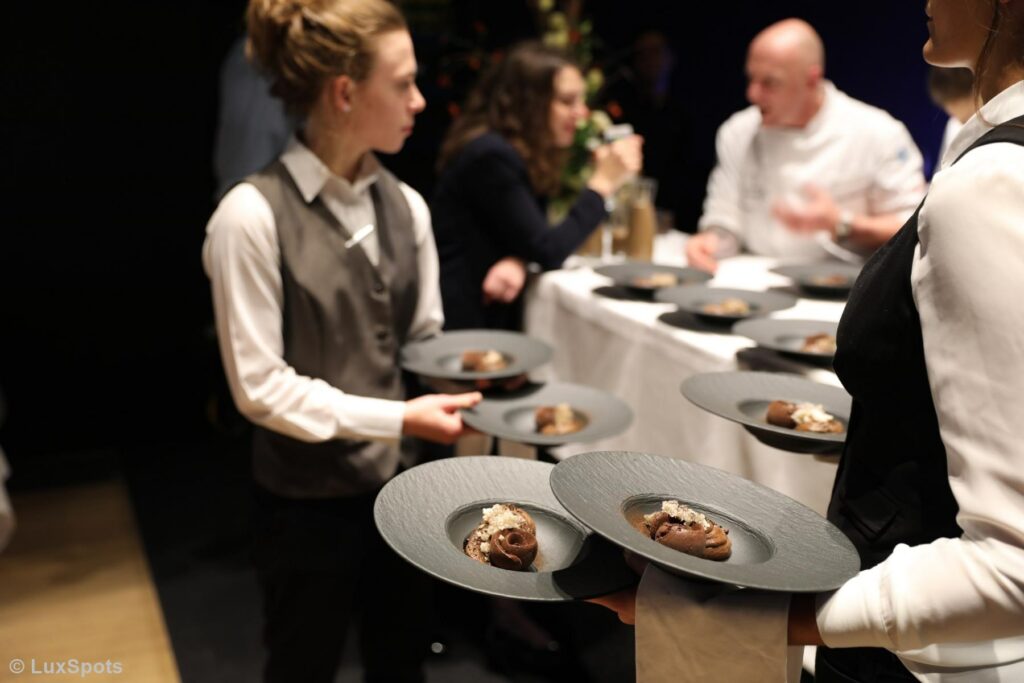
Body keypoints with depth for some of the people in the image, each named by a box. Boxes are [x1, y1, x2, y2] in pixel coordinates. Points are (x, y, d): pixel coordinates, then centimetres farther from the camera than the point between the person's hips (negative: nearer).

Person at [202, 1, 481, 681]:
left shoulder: (405, 204, 2)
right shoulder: (254, 214, -17)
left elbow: (427, 342, 6)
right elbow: (260, 384, -17)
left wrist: (471, 389, -13)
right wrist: (395, 418, -23)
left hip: (404, 484, 6)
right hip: (309, 499, -5)